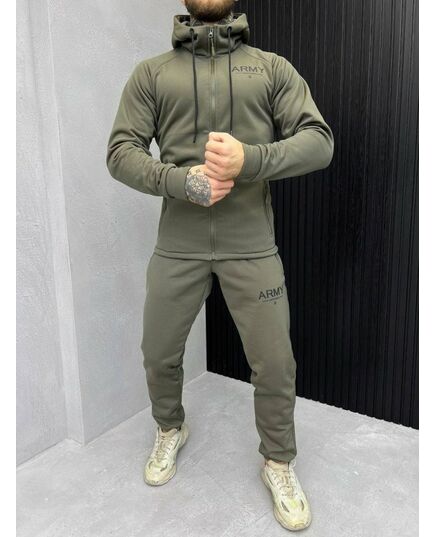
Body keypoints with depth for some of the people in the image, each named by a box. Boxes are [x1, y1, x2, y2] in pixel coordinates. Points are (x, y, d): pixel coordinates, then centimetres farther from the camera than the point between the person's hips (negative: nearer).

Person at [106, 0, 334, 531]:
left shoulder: (273, 67, 8)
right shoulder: (151, 72, 9)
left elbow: (319, 141, -2)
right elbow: (120, 152, 0)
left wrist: (250, 159, -20)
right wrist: (182, 181, -17)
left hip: (252, 245, 0)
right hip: (177, 244, 1)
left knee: (274, 363, 4)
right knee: (159, 355, 14)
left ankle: (278, 461, 31)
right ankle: (171, 428, 45)